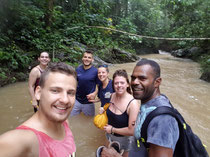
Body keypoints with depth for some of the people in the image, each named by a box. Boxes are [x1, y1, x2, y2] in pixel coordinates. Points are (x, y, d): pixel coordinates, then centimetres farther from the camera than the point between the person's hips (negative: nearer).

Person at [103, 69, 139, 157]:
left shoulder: (133, 103, -29)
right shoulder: (112, 95, -11)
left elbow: (132, 131, -29)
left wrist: (112, 129, -19)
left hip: (124, 139, -5)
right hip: (109, 136, 6)